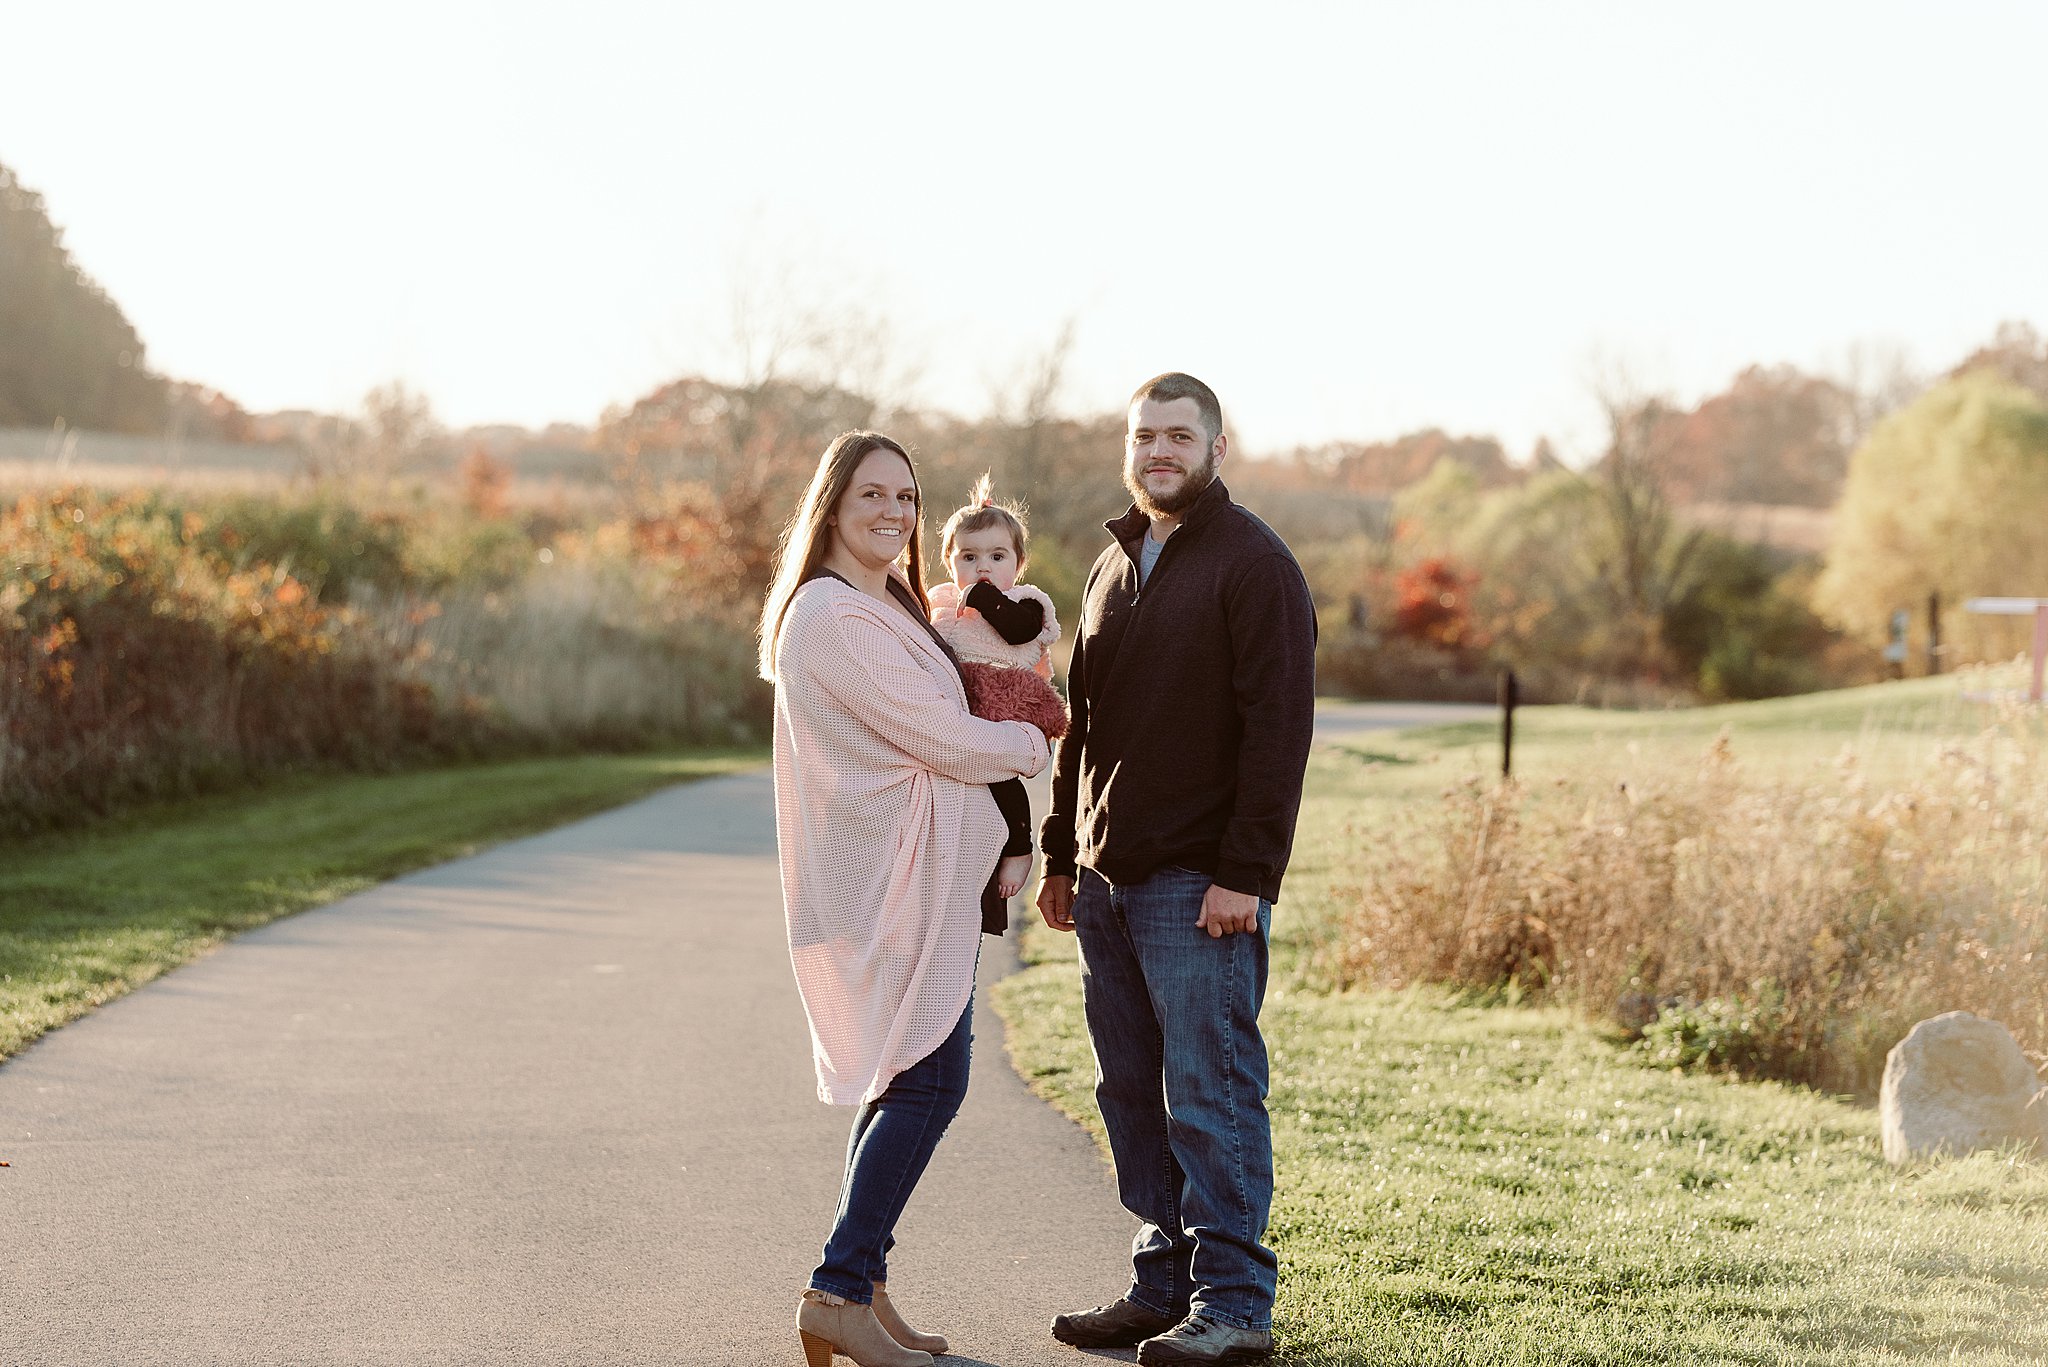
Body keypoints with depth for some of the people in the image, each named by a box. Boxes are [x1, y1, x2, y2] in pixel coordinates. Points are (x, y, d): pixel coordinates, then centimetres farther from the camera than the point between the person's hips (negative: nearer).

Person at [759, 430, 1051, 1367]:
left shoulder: (892, 608, 17)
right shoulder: (831, 615, -15)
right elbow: (938, 738, -15)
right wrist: (1029, 745, 1)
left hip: (922, 873, 10)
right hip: (889, 879, -10)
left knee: (904, 1082, 11)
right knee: (931, 1078, -12)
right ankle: (840, 1292, -10)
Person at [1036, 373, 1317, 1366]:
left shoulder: (1254, 565, -6)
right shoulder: (1114, 567, 18)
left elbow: (1278, 728, -13)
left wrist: (1246, 873, -19)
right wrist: (1061, 855, 17)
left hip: (1201, 882, -7)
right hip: (1108, 876, 8)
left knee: (1209, 1093, -6)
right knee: (1133, 1093, 9)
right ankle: (1164, 1283, 16)